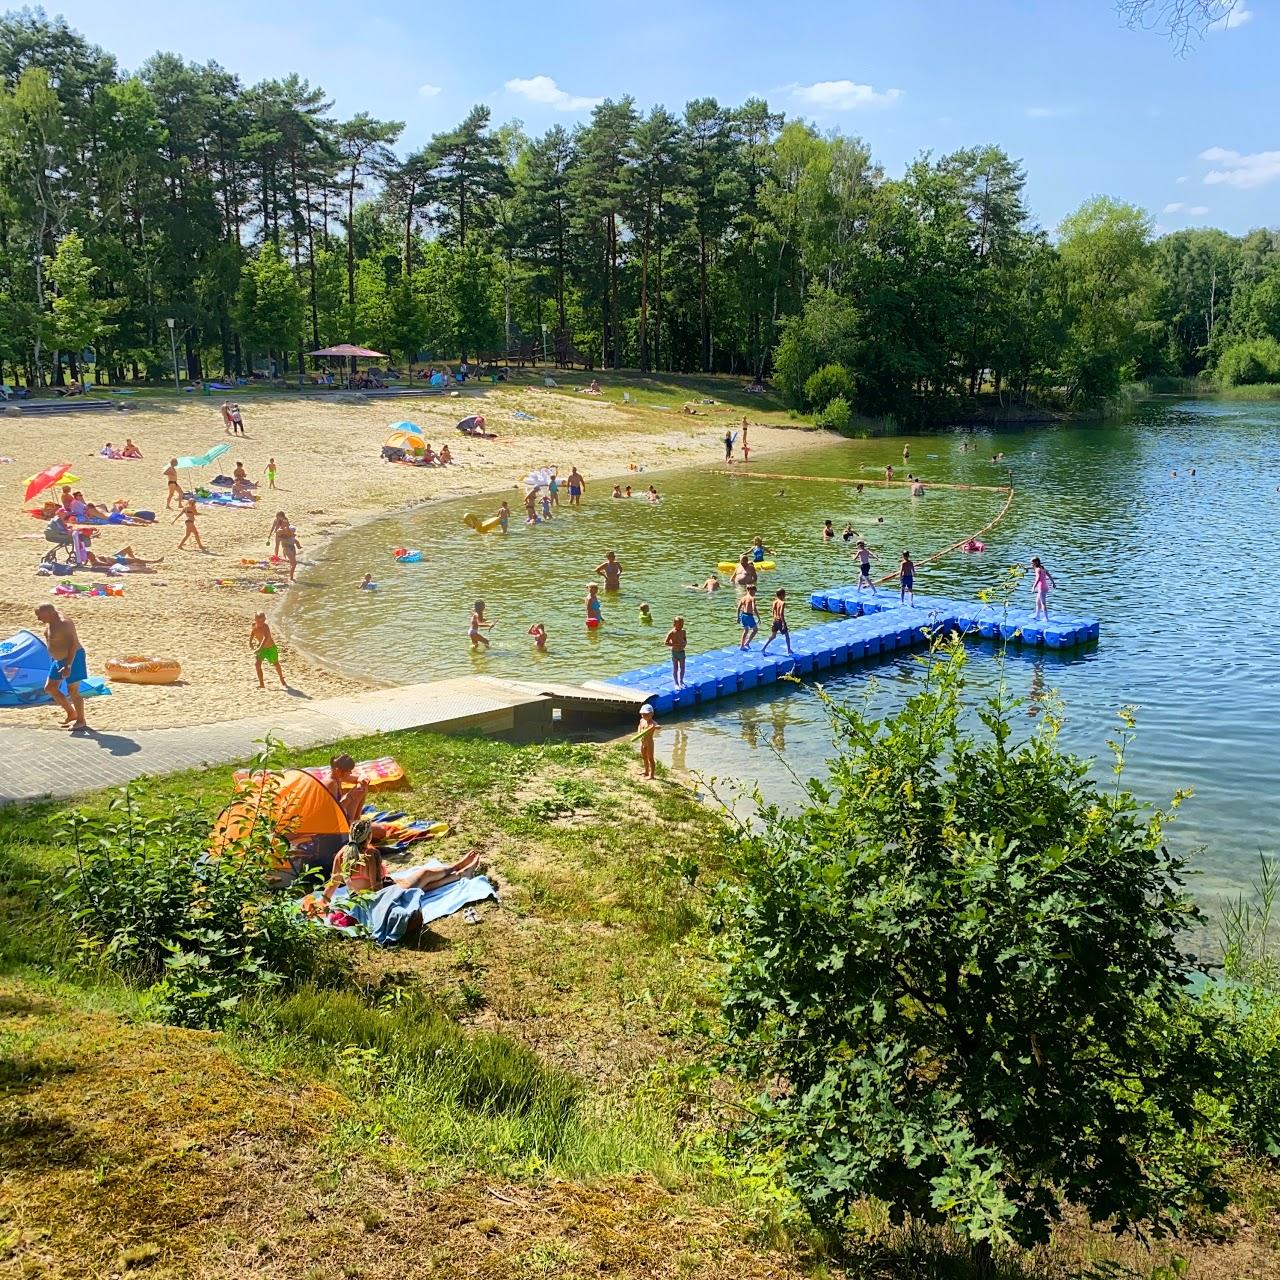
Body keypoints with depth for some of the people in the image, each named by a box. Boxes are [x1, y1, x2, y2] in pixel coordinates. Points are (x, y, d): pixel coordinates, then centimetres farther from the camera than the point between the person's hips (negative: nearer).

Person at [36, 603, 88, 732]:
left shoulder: (64, 623, -24)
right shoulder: (49, 622, 5)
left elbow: (73, 644, -26)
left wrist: (68, 665, -28)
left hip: (73, 658, -10)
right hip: (59, 659, 10)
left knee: (73, 691, -5)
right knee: (50, 688, 13)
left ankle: (81, 721, 9)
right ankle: (71, 714, 24)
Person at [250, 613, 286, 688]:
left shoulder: (265, 627, -30)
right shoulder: (254, 626, -12)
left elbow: (266, 638, -46)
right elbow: (252, 634, 13)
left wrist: (260, 648, -55)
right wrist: (250, 642, 0)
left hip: (270, 648, -5)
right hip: (260, 648, 5)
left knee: (276, 664, 14)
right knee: (257, 664, -13)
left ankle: (282, 681, 39)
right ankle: (261, 684, -2)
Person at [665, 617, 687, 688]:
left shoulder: (683, 632, -1)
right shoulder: (671, 633, -16)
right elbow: (666, 642, -16)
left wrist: (685, 643, -7)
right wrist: (675, 645, -23)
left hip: (682, 652, 5)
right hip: (675, 652, -5)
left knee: (682, 668, 13)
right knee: (675, 668, 5)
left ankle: (681, 681, 31)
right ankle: (676, 684, 16)